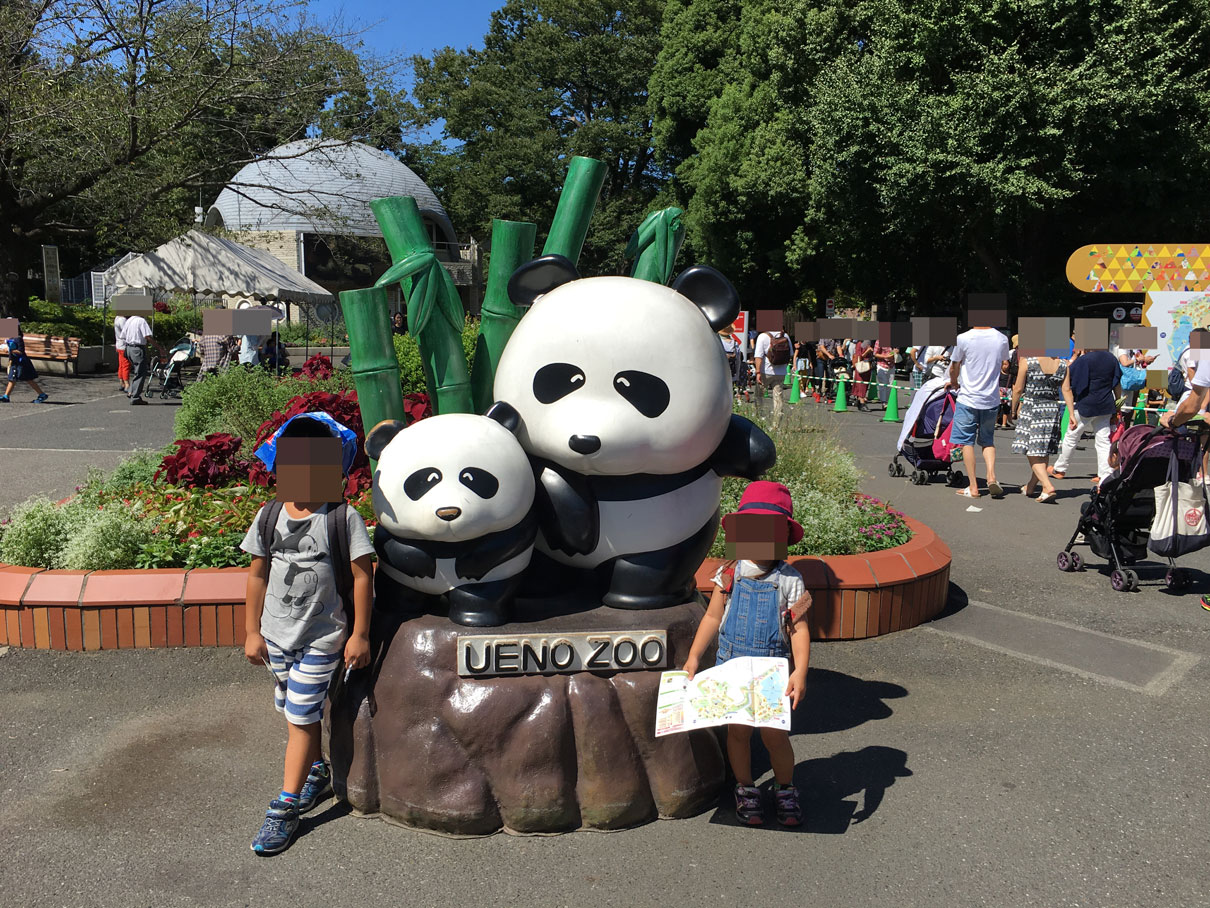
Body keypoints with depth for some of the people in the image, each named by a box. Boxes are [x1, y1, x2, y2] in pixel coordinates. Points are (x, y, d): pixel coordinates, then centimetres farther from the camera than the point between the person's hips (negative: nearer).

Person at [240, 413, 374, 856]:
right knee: (296, 711, 19)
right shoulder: (268, 517, -3)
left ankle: (286, 807, 9)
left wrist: (359, 635, -10)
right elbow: (258, 575, 6)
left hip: (322, 637, -5)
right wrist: (253, 632, 7)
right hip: (276, 635, 5)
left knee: (300, 717, -3)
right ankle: (317, 770, 43)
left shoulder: (344, 518, -15)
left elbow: (362, 576, -11)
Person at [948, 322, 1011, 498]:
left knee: (966, 441, 4)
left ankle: (973, 487, 3)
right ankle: (991, 476, -2)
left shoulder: (963, 339, -12)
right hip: (991, 400, 4)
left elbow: (953, 368, -1)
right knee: (988, 440, 18)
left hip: (968, 399, -4)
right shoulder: (1002, 339, 0)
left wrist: (954, 383, 21)